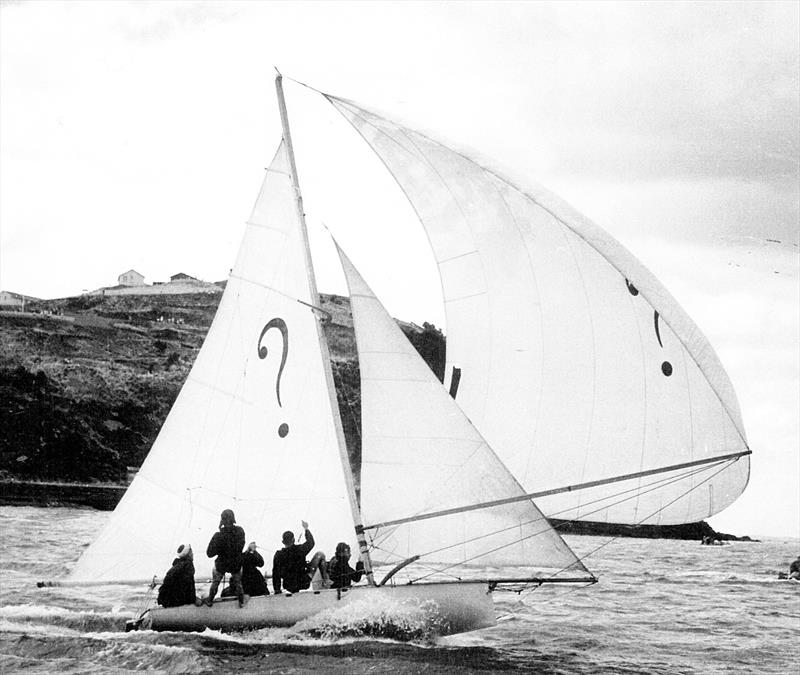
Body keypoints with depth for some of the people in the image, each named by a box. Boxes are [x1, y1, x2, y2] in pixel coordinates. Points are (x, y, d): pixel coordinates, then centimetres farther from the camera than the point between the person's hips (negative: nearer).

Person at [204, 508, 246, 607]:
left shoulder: (219, 536, -32)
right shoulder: (240, 531, -22)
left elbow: (210, 553, -25)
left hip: (221, 565, -2)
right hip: (236, 564, 2)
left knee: (215, 582, 27)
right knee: (238, 582, 30)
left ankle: (210, 600, 45)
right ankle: (241, 601, 44)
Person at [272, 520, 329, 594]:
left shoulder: (278, 555, -13)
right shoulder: (299, 550, -20)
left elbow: (275, 574, -4)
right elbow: (311, 543, 2)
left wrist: (277, 591, 7)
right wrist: (306, 529, 17)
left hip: (289, 587, 3)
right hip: (304, 583, -3)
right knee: (320, 555, 9)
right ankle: (325, 579, 17)